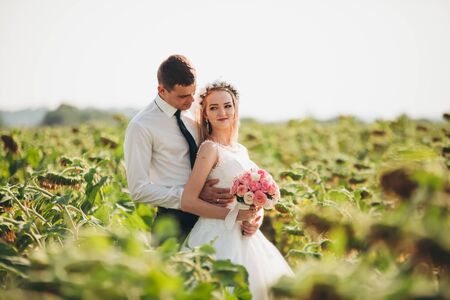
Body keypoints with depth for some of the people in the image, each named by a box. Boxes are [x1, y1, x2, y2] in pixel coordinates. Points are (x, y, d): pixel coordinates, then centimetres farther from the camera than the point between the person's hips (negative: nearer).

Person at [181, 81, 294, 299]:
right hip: (221, 238, -8)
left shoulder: (241, 150, 13)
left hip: (244, 237, 8)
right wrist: (230, 213, -16)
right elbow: (187, 202, -17)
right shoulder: (210, 148, -10)